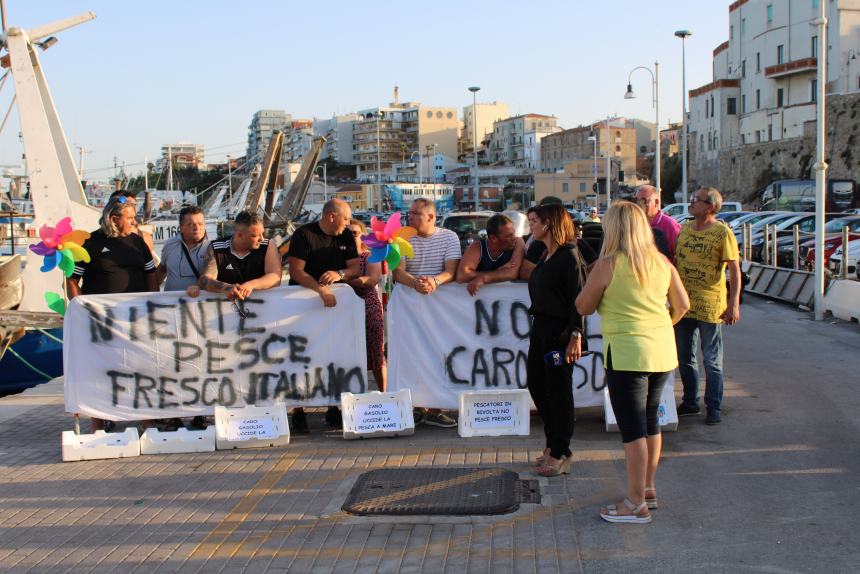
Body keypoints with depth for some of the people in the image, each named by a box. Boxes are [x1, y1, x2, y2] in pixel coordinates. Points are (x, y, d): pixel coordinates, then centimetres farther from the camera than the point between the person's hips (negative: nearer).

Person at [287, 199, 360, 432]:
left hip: (336, 301, 5)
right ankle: (298, 411, 0)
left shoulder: (346, 236, 11)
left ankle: (334, 408, 9)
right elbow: (296, 271, -16)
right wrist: (321, 290, -30)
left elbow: (356, 268, 7)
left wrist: (339, 274, -16)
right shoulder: (304, 235, -7)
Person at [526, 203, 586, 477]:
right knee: (535, 383, 14)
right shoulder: (545, 257, 14)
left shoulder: (569, 256, -13)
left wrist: (576, 335, -24)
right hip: (541, 327, 9)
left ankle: (561, 454, 9)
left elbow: (579, 298, -18)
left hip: (560, 331, -9)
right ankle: (553, 444, 28)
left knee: (558, 390, -1)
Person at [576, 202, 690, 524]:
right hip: (663, 351, 7)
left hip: (627, 353, -6)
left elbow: (583, 307, -3)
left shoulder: (608, 264, -11)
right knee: (650, 420, 19)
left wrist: (595, 287, 15)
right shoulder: (662, 262, 5)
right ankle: (648, 489, 30)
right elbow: (682, 304, 12)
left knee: (632, 428, -1)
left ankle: (636, 504, 5)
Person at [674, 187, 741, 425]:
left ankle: (714, 408, 13)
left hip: (710, 306, -6)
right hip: (683, 304, 6)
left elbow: (734, 270, -11)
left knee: (712, 361, 3)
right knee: (684, 358, 14)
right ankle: (690, 402, 28)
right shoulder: (684, 229, 9)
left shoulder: (722, 232, -9)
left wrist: (734, 303, -18)